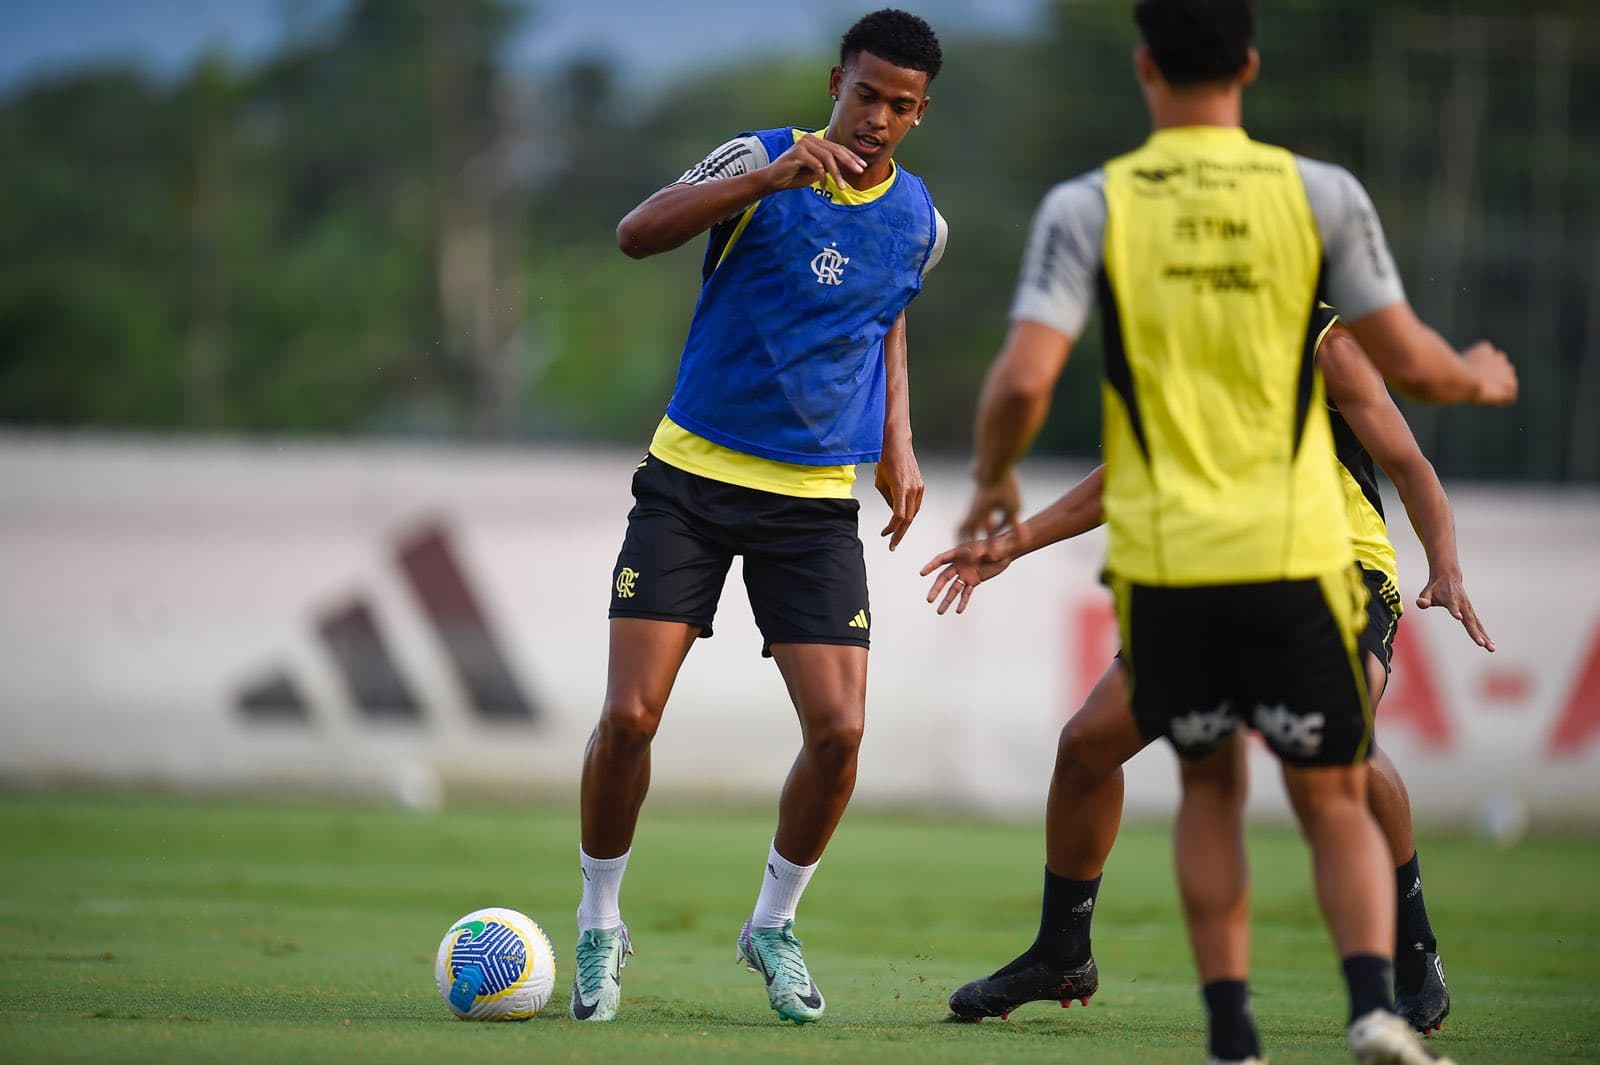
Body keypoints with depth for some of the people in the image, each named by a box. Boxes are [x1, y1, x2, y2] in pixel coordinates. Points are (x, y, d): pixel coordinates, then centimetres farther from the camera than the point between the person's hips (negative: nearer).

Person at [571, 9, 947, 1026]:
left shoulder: (919, 224, 4)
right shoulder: (763, 159, -8)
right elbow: (637, 234, -24)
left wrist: (897, 442, 15)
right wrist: (771, 178, -35)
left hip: (815, 501, 3)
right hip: (692, 479, -3)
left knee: (839, 730, -9)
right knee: (630, 715, -11)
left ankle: (774, 925, 15)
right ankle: (601, 925, 11)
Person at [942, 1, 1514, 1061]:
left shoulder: (1088, 208, -3)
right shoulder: (1321, 195, -2)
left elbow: (1023, 382, -11)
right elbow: (1409, 362, 0)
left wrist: (992, 479, 9)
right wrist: (1481, 378, 22)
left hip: (1161, 557, 1)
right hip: (1295, 554, -1)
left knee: (1210, 787, 19)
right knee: (1334, 802, 8)